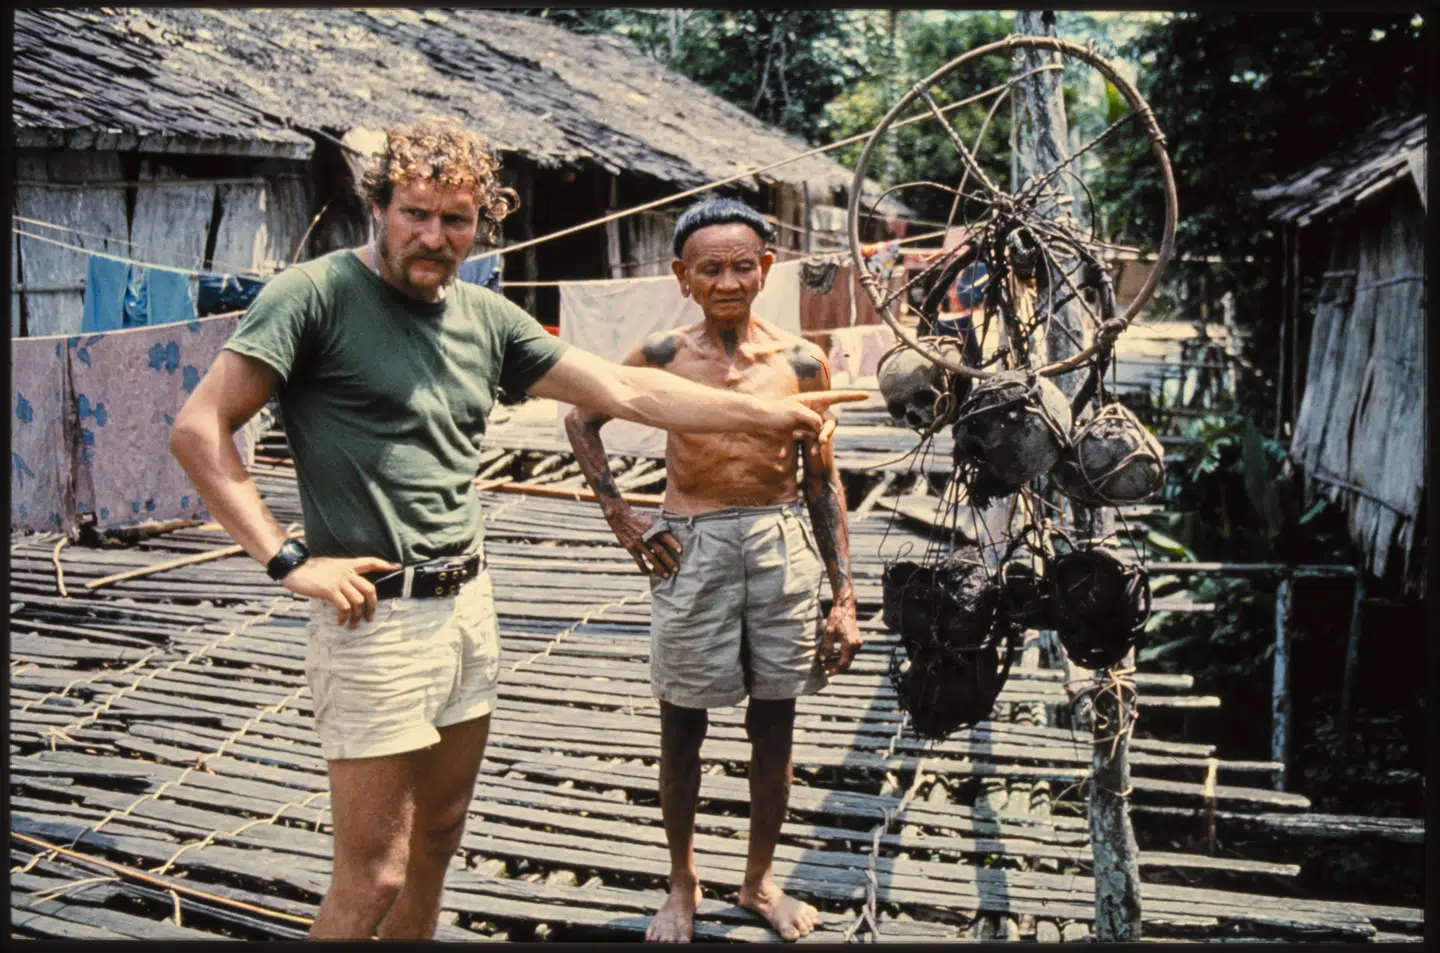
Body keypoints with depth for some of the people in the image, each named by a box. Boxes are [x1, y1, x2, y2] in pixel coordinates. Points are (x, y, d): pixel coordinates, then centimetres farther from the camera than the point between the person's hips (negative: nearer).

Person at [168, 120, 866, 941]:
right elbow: (200, 429, -12)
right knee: (373, 876, -1)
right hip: (375, 617, -6)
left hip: (470, 605, 7)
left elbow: (625, 390, 10)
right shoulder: (319, 293, -8)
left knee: (438, 838, 19)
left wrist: (766, 412, 6)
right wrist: (289, 560, -18)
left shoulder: (484, 316, 10)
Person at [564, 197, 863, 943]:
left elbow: (822, 482, 4)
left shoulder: (801, 362, -1)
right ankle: (682, 885, 30)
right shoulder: (664, 356, -3)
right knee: (681, 726, 10)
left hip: (781, 547, 1)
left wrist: (844, 598, 2)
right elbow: (581, 420, 11)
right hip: (690, 550, -1)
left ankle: (759, 880, 32)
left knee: (774, 722, 11)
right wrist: (620, 516, 1)